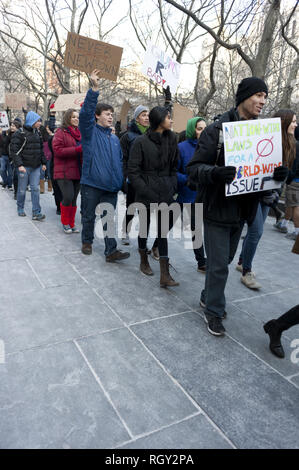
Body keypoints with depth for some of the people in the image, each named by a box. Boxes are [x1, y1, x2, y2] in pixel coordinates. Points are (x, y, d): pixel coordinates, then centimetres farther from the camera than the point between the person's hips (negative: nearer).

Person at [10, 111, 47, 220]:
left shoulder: (37, 133, 12)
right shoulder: (20, 133, -7)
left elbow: (41, 149, 20)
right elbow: (14, 149, -11)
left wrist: (43, 162, 15)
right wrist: (19, 164, -18)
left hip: (36, 166, 5)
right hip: (24, 166, -5)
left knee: (35, 188, -1)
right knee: (22, 189, 4)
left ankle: (36, 213, -1)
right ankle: (20, 209, 23)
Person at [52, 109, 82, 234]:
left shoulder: (80, 133, 16)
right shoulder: (61, 132, -3)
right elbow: (58, 150, -14)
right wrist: (78, 149, -19)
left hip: (78, 172, 6)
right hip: (64, 172, -6)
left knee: (74, 199, 9)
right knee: (68, 197, -12)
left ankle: (71, 224, 19)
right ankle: (65, 223, 9)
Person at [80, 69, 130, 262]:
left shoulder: (115, 139, 15)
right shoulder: (90, 131, -1)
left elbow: (120, 161, 18)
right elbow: (86, 112, -18)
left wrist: (120, 181, 12)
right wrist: (94, 89, -29)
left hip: (111, 186, 4)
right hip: (91, 183, -4)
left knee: (109, 219, 3)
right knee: (89, 216, 10)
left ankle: (111, 251, 4)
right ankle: (87, 241, 30)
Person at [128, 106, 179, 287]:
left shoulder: (171, 140, 9)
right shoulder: (141, 142, -6)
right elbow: (133, 171, -7)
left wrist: (172, 187, 4)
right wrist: (146, 191, -13)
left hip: (165, 193, 4)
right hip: (146, 194, -3)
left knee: (163, 231, 0)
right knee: (145, 227, 10)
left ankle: (165, 275, -1)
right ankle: (144, 261, 34)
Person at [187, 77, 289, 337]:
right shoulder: (217, 130, -13)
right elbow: (194, 168, -15)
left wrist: (279, 173, -12)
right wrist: (214, 172, -36)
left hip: (242, 210, 7)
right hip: (217, 208, -6)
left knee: (225, 259, 20)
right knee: (219, 265, 0)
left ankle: (209, 297, 41)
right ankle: (214, 311, 21)